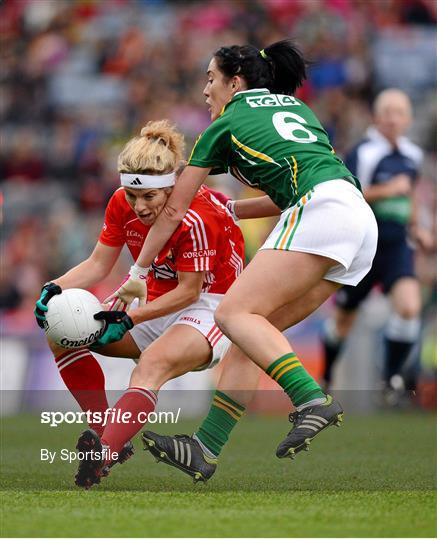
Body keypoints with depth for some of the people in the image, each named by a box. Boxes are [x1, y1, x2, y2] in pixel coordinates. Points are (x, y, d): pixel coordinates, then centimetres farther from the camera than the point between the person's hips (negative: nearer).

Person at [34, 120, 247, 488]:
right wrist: (56, 288, -17)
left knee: (152, 364, -38)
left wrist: (129, 319, -28)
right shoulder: (123, 204, -7)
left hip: (210, 306, -8)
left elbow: (189, 291, -21)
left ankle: (102, 457, -54)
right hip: (161, 305, 8)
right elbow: (99, 264, 1)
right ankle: (108, 434, -4)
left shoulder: (196, 218, -27)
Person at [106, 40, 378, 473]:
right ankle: (208, 447, 1)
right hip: (362, 221, 8)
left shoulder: (227, 124, 13)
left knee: (234, 313, -15)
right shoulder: (294, 107, 30)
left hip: (321, 211, -8)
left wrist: (138, 273, 29)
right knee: (257, 328, 7)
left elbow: (172, 211, 20)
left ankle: (313, 401, -33)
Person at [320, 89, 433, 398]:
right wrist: (387, 190, -24)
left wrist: (415, 227, 20)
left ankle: (392, 376, -5)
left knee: (410, 307, -19)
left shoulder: (413, 155, 8)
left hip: (397, 245, 4)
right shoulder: (363, 153, -14)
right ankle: (325, 377, 34)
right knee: (344, 318, 10)